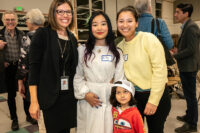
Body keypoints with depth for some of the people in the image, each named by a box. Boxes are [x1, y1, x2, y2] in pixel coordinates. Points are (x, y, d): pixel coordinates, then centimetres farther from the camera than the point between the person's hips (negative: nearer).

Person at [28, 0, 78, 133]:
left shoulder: (73, 38, 10)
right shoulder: (42, 34, -7)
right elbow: (34, 67, -11)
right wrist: (34, 101, -14)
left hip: (69, 96, 5)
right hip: (51, 96, -5)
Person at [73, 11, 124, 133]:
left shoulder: (117, 53, 2)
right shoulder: (82, 50, 1)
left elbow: (119, 79, 2)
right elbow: (77, 76, 2)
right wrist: (85, 93, -9)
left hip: (109, 101, 0)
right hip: (87, 101, 0)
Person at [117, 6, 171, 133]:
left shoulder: (148, 39, -14)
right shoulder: (120, 46, 2)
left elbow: (160, 70, -17)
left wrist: (153, 101, -16)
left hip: (156, 95, -4)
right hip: (133, 96, 4)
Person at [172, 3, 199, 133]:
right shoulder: (187, 26, 14)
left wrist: (174, 56, -17)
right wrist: (178, 51, 10)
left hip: (189, 67, -10)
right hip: (186, 67, 10)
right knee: (189, 94, 21)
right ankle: (189, 116, 38)